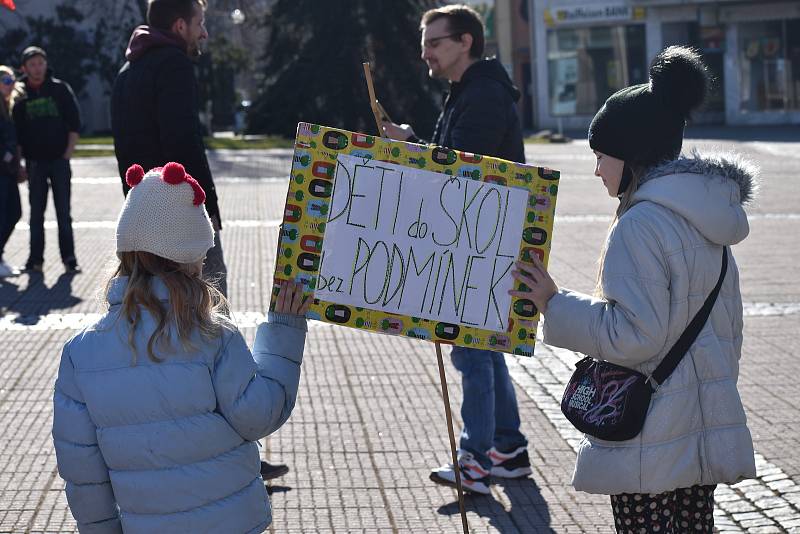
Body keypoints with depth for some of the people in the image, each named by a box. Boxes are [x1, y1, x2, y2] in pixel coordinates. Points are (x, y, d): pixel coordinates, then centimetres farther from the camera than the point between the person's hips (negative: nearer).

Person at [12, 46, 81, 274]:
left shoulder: (60, 89, 2)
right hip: (35, 163, 1)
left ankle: (69, 259, 2)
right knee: (36, 214, 5)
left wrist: (68, 153, -5)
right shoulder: (20, 94, 4)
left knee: (64, 213, -1)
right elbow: (15, 130, 5)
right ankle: (35, 260, 10)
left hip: (60, 161, -1)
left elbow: (74, 123, 2)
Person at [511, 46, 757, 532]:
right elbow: (730, 328, 18)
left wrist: (555, 303, -14)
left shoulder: (642, 223, -18)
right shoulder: (705, 220, 11)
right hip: (708, 429, 9)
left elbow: (633, 332, -23)